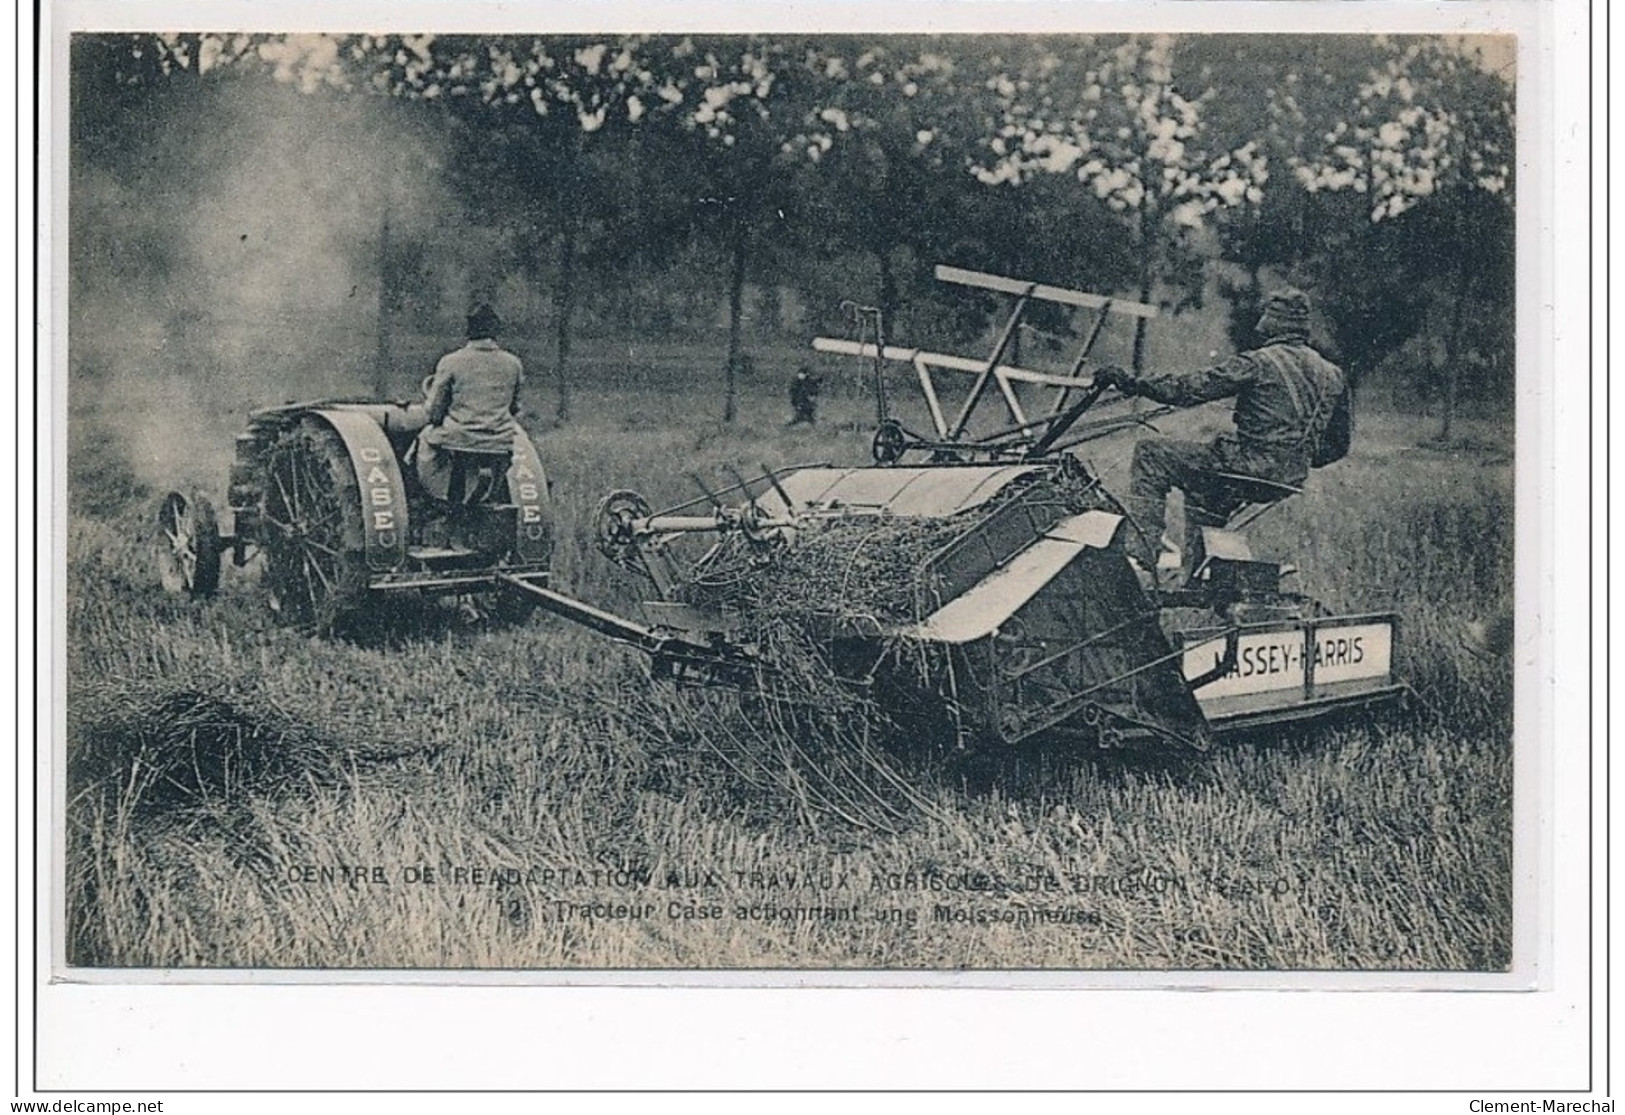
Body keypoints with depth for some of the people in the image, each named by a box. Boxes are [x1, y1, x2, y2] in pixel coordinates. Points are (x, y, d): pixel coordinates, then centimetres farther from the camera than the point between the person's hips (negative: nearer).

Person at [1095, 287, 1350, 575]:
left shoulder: (1259, 363, -12)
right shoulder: (1333, 375, 8)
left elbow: (1191, 389, -13)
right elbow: (1338, 446, 15)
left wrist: (1132, 382, -6)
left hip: (1252, 468, -8)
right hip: (1292, 479, 8)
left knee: (1151, 456, 1)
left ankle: (1142, 559, -7)